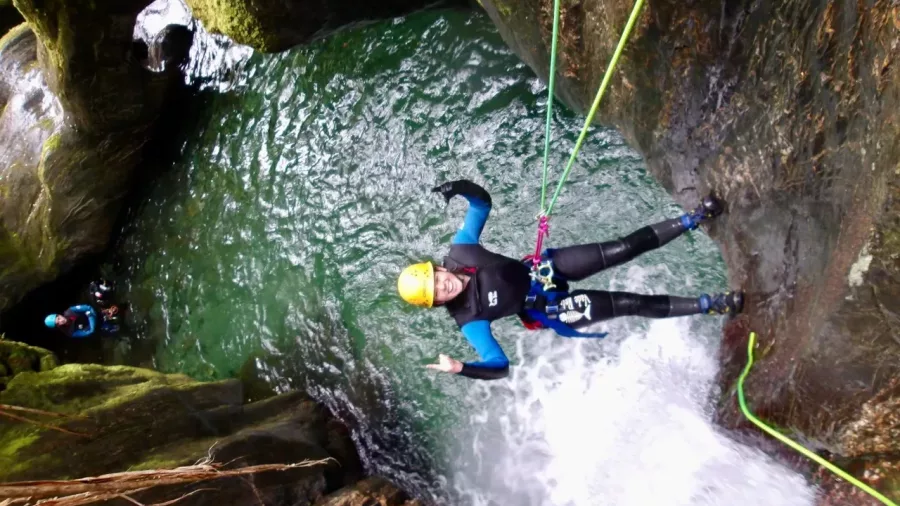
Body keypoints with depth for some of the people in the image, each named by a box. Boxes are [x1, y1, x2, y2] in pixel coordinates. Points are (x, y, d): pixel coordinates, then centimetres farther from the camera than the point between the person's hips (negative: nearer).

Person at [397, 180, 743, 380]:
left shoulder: (458, 250, -16)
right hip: (548, 309, -3)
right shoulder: (468, 319, -24)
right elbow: (499, 366, -23)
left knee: (626, 247, -6)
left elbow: (483, 202, -6)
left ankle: (693, 219, 15)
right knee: (632, 305, -6)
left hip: (543, 268, 3)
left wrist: (461, 188, -28)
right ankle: (710, 305, 12)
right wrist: (459, 369, -41)